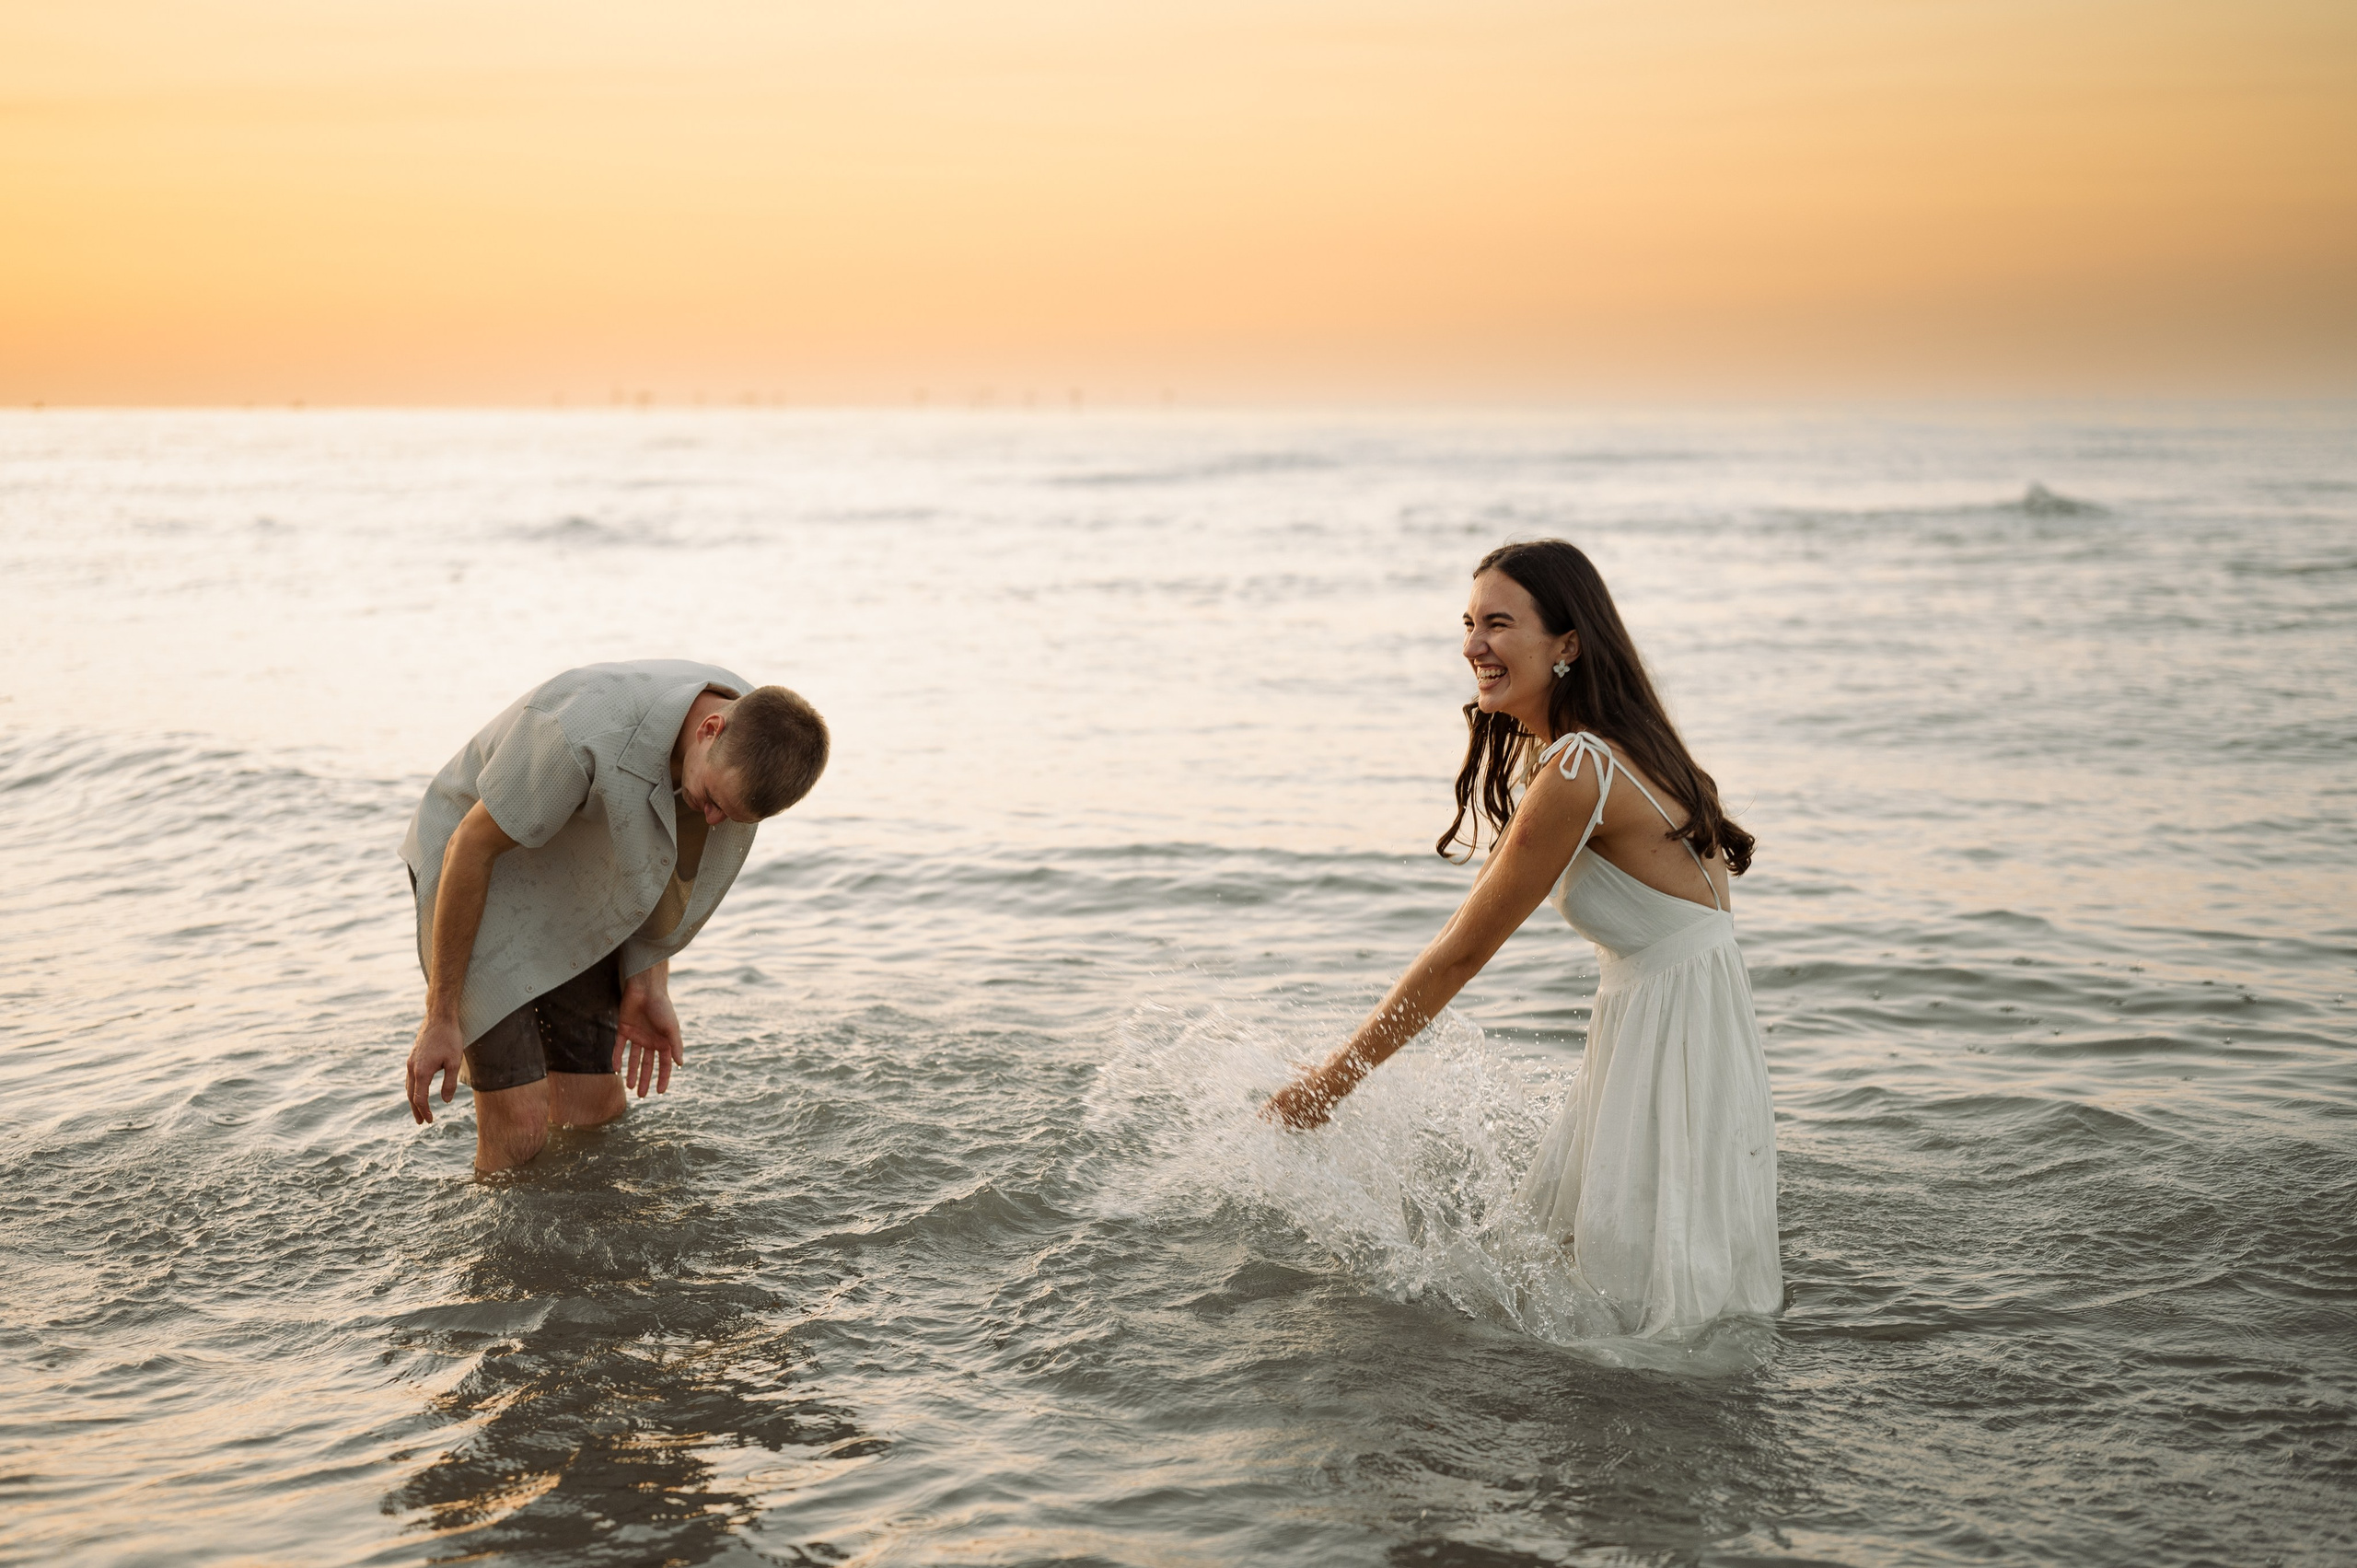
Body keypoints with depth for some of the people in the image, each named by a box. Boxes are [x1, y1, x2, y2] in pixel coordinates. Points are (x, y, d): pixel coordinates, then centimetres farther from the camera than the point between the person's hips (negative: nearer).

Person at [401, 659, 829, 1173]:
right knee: (521, 1127, -13)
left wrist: (647, 985, -2)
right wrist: (441, 1017, -20)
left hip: (577, 892, 6)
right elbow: (470, 848, -25)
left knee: (598, 1111, 3)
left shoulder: (754, 736, -17)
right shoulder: (589, 735, -39)